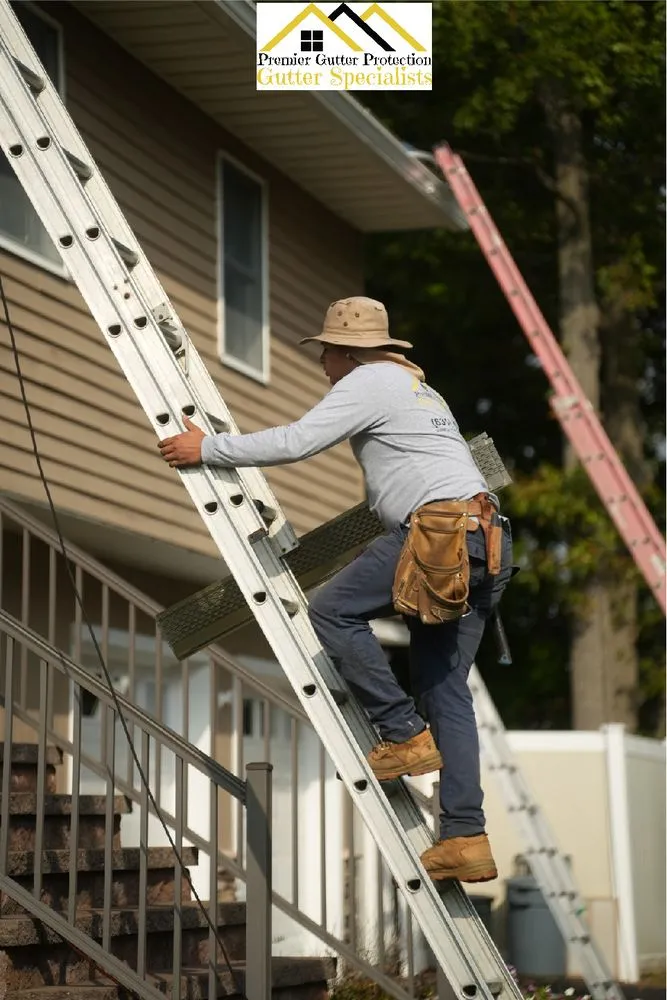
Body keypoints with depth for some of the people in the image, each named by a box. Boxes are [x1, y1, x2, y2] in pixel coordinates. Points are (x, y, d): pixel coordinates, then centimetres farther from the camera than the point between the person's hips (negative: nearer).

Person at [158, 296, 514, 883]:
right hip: (487, 547, 10)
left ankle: (405, 735, -3)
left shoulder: (369, 382, 1)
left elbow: (295, 442, -7)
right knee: (445, 685, 6)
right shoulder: (420, 389, 31)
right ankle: (466, 836, 1)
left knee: (333, 610, -1)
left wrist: (208, 448, 2)